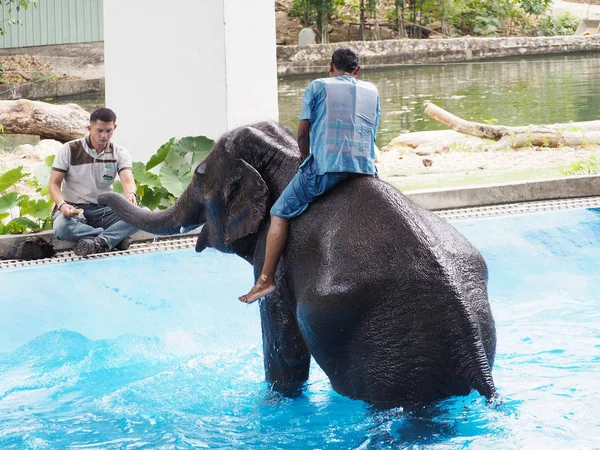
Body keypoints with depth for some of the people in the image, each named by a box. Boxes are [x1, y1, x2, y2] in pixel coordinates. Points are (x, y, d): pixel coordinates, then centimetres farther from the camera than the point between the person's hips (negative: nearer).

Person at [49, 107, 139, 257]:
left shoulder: (120, 153, 2)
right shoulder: (70, 150, -3)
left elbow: (127, 180, -15)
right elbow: (54, 184, -5)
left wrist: (130, 195, -41)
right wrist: (62, 204, -27)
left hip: (103, 209, 2)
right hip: (73, 209, -2)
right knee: (61, 227, -40)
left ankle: (99, 242, -39)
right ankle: (116, 237, -30)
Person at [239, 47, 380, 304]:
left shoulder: (318, 87, 11)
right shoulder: (371, 91, 22)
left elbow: (303, 133, 7)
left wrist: (306, 158, 24)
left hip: (326, 166, -4)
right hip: (365, 168, 4)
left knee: (280, 213, 6)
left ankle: (266, 279, -4)